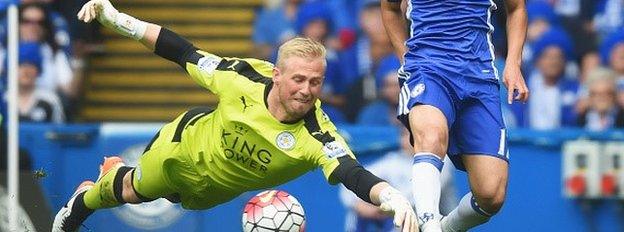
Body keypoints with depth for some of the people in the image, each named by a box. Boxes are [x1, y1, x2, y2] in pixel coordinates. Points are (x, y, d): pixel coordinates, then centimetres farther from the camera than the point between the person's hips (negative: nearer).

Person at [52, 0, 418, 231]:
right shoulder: (247, 79, -36)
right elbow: (186, 55, -21)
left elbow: (354, 174, -57)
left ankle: (117, 174, 63)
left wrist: (391, 196, -79)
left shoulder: (317, 137, -41)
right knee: (131, 191, 21)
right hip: (187, 144, -2)